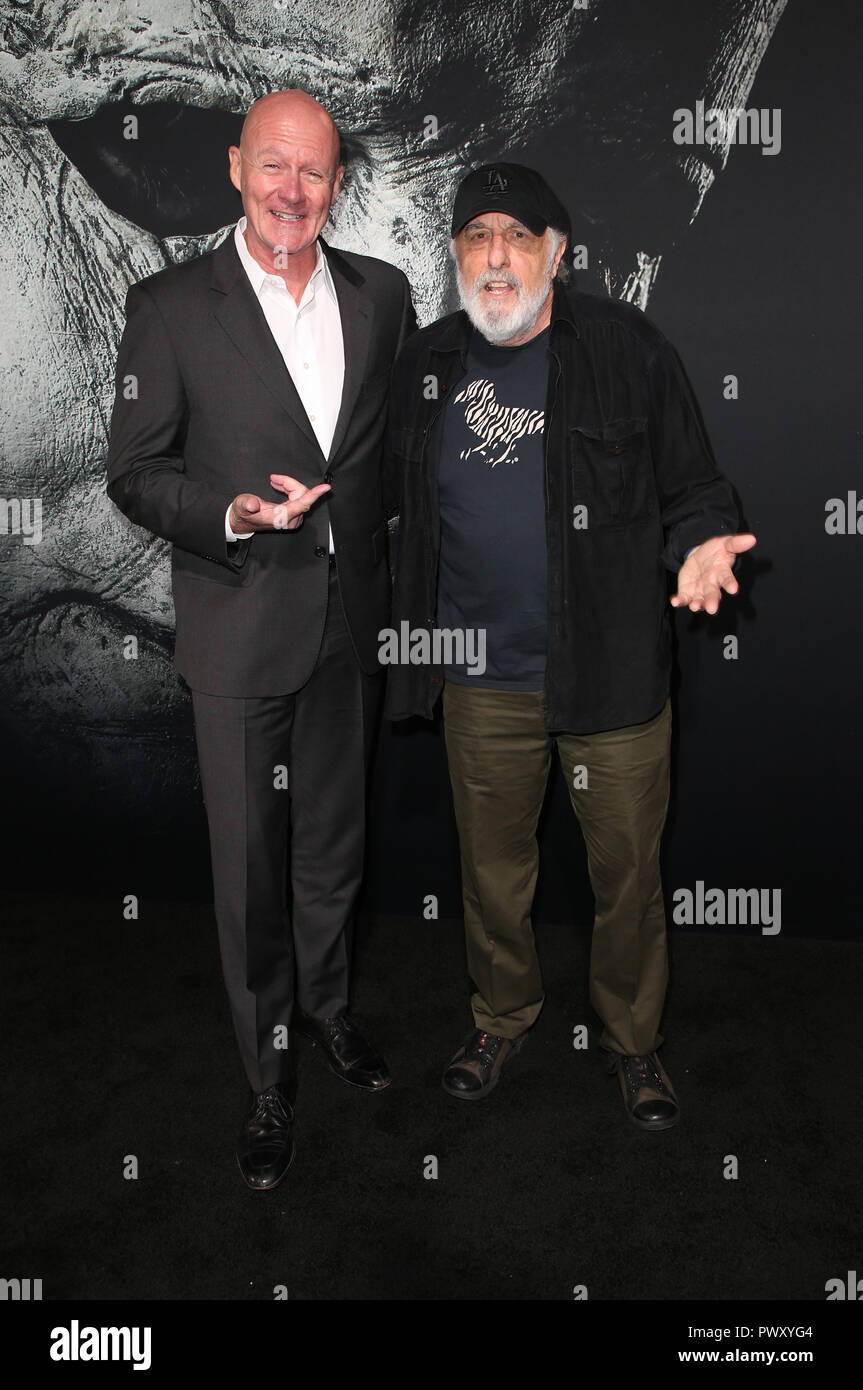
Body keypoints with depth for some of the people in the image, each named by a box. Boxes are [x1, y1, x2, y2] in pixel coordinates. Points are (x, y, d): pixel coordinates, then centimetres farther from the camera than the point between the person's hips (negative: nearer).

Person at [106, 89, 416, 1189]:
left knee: (336, 843, 19)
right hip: (241, 631, -3)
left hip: (353, 623, 4)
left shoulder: (381, 293, 5)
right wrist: (235, 513, -22)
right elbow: (134, 474, -4)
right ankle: (268, 1078, 28)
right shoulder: (171, 306, -6)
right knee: (250, 868, 7)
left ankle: (328, 1007, 44)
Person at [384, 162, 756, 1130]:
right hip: (482, 681, 3)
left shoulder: (626, 348, -3)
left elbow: (692, 486, 0)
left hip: (613, 672, -2)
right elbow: (393, 490, 18)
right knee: (492, 865, 17)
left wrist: (699, 544, -20)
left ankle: (632, 1036, 35)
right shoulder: (427, 363, 7)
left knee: (628, 868, 10)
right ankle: (502, 1015, 43)